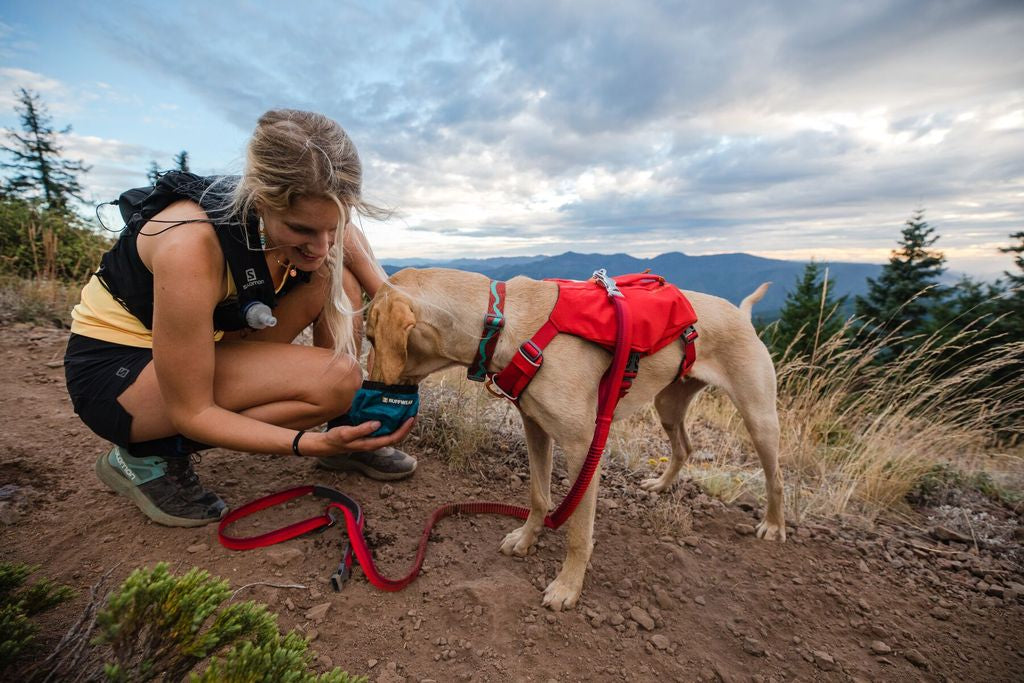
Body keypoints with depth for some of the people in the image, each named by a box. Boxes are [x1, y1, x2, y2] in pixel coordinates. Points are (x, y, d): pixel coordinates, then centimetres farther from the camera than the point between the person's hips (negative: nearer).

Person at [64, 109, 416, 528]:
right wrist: (309, 444, -36)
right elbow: (190, 412, -27)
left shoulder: (315, 216, -17)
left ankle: (347, 431, -2)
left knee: (339, 282, -13)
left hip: (207, 343, 6)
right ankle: (147, 456, -8)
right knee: (334, 379, -26)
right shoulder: (190, 245, -34)